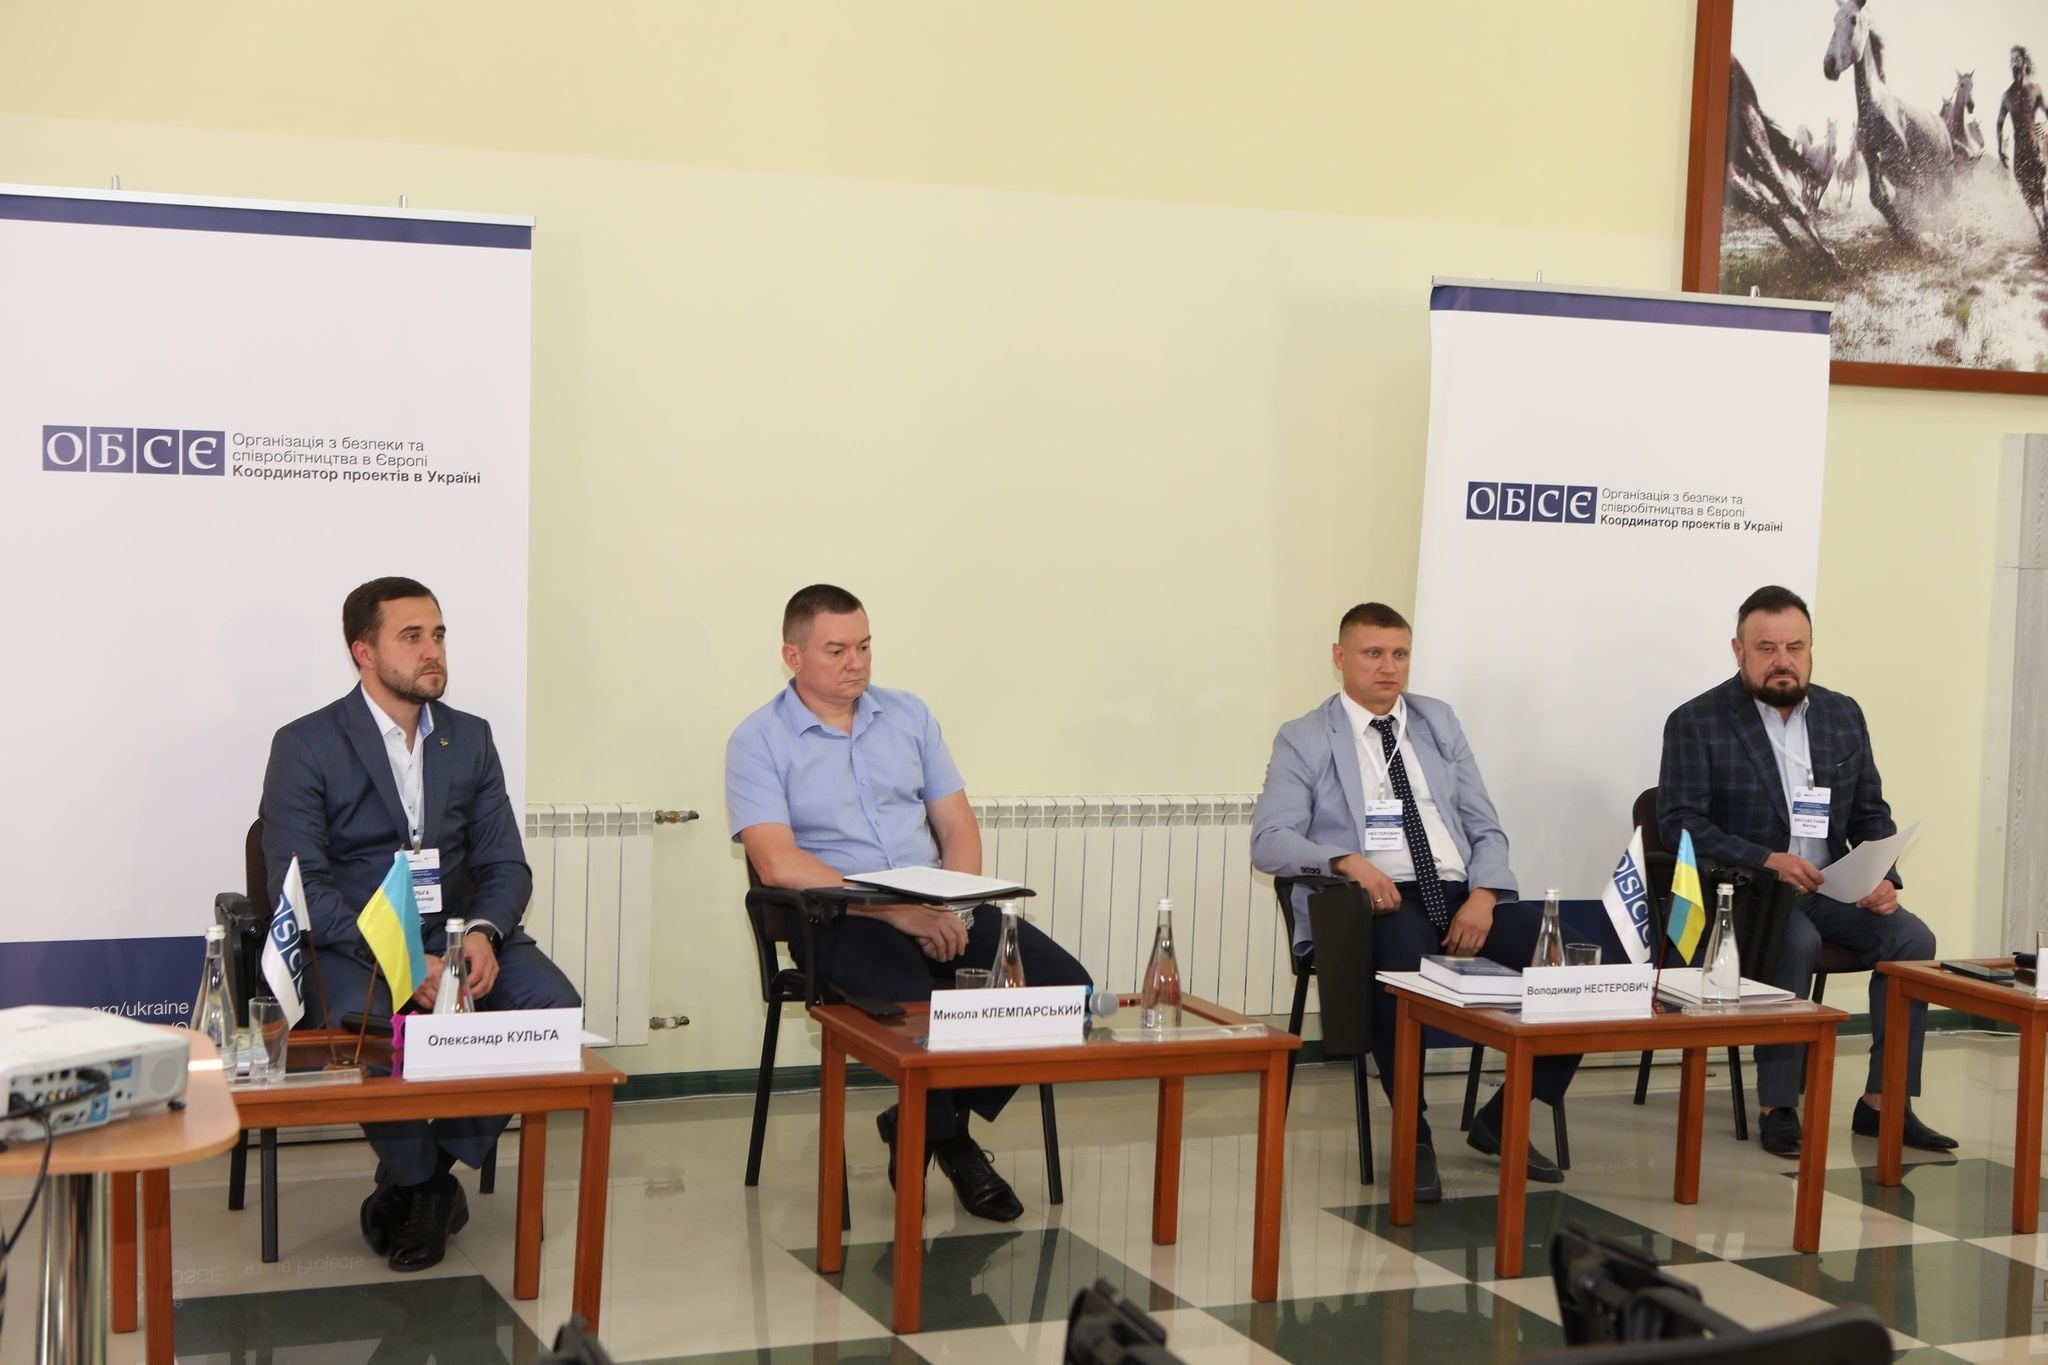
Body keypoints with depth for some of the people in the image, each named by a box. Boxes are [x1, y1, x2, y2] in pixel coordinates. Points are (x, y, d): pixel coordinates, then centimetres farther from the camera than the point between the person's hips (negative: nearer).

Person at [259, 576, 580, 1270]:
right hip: (352, 942, -4)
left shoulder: (470, 739, 12)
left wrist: (483, 934, -16)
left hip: (456, 933, 4)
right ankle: (420, 1179, -4)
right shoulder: (305, 746, -3)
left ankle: (420, 1178, -3)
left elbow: (505, 865, 9)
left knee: (554, 1006, -23)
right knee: (370, 1030, -37)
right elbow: (300, 885, -12)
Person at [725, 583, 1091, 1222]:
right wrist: (894, 911, -20)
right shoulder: (759, 740, -1)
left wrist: (956, 908, -7)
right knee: (917, 999, -37)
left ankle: (924, 1123, 3)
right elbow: (778, 863, -13)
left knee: (1066, 984, -15)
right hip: (838, 918, -5)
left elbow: (958, 826, 13)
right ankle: (946, 1142, -4)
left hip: (933, 906, 6)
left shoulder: (908, 715, 15)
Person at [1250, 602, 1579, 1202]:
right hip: (1379, 903, -4)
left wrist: (1483, 896, -4)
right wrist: (1349, 862, -21)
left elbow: (1485, 827, 17)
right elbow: (1269, 841, -3)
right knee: (1402, 955, -40)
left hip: (1463, 896, 4)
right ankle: (1413, 1135, -21)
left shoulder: (1439, 723, 20)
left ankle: (1502, 1118, 0)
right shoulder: (1303, 741, 8)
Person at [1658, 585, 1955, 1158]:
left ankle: (1884, 1101, -10)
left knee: (1911, 937, -18)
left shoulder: (1843, 715, 12)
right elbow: (1679, 823, -12)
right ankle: (1778, 1107, -24)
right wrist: (1766, 860, -25)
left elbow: (1871, 813, 14)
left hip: (1831, 891, 5)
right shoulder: (1697, 723, -4)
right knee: (1798, 941, -33)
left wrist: (1884, 877, -7)